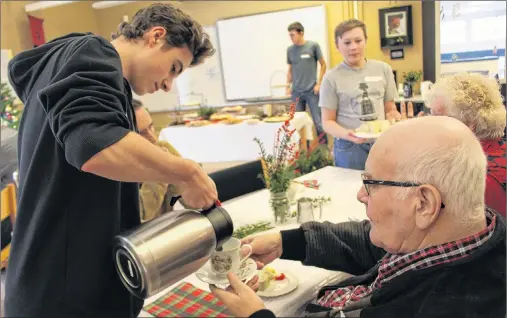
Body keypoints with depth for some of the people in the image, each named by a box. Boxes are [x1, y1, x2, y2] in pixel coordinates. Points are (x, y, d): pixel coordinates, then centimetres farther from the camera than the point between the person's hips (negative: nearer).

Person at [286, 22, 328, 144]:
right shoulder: (290, 49, 7)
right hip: (296, 92, 3)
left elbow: (323, 65, 3)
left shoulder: (313, 46, -3)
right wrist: (288, 85, 8)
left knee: (318, 121, -1)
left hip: (312, 91, -3)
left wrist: (318, 84, -4)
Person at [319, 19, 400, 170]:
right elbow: (327, 121, -3)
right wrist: (346, 134, -21)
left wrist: (393, 117, -9)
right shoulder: (332, 78, -4)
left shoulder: (383, 69, 6)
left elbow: (389, 109, 13)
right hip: (350, 147, -3)